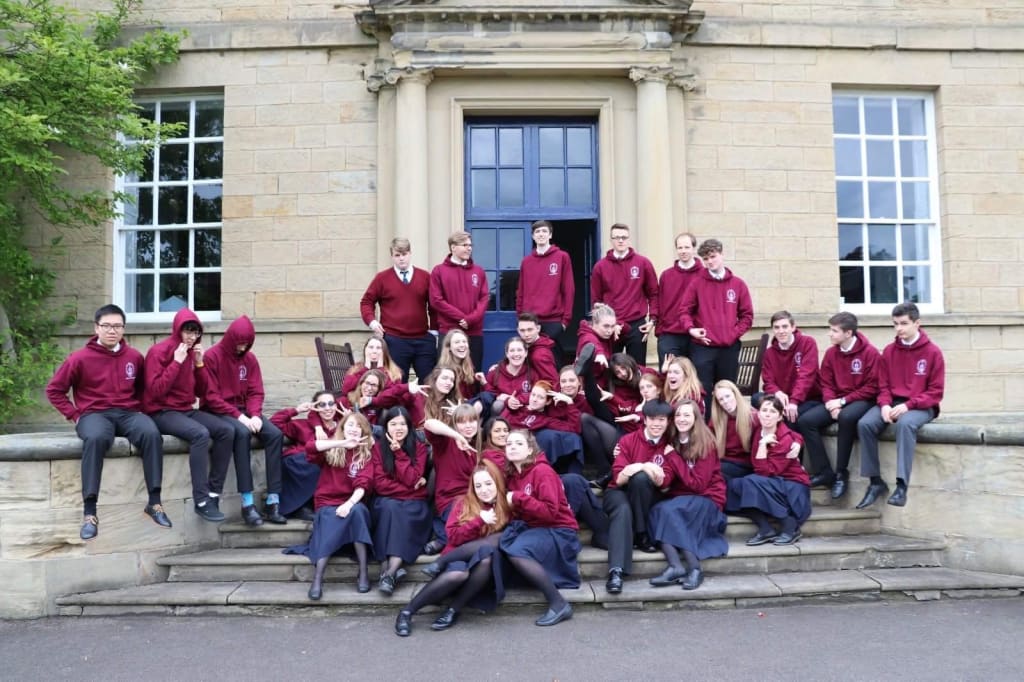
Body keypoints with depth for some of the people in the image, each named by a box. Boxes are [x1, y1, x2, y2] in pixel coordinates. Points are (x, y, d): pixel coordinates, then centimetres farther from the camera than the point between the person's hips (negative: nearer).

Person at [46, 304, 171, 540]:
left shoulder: (134, 356, 7)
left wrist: (140, 407, 7)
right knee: (95, 438, -38)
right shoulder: (80, 358, -2)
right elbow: (54, 390, 5)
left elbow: (143, 387, 23)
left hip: (128, 413, 2)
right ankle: (89, 512, -33)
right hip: (94, 414, -2)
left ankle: (154, 502, -22)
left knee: (152, 433, -31)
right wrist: (75, 415, -3)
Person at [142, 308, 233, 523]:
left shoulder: (193, 352, 12)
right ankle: (201, 500, -30)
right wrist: (177, 362, -18)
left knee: (227, 431, -16)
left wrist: (199, 364, -2)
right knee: (200, 433, -33)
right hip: (162, 412, -7)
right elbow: (155, 391, -18)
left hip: (187, 410, 7)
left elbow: (201, 392, 12)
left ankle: (213, 493, -12)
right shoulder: (159, 351, -8)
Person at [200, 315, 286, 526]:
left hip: (244, 411, 5)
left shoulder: (250, 358, 7)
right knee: (242, 433, -36)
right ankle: (248, 503, -34)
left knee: (275, 434, -22)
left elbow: (256, 392, 6)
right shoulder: (212, 356, -9)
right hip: (218, 411, -5)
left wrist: (255, 414, -15)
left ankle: (273, 502, -24)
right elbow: (211, 397, -13)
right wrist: (238, 416, -22)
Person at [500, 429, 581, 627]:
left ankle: (559, 604, -20)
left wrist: (518, 499, -19)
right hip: (533, 529, 7)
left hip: (558, 531, -7)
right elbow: (518, 511, 19)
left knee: (517, 551, -31)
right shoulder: (512, 476, 10)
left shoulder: (542, 471, -13)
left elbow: (551, 511, -22)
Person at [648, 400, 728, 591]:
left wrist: (673, 457, -14)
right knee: (656, 511, -27)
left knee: (666, 510, -31)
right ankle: (676, 567, -41)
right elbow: (667, 479, -4)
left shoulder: (705, 443, -8)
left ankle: (694, 568, -32)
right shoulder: (671, 442, 7)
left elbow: (698, 484, -13)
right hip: (679, 501, 5)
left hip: (706, 500, -5)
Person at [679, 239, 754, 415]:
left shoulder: (738, 284, 5)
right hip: (702, 347, -1)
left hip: (729, 348, 2)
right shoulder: (696, 284, 2)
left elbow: (747, 315, 6)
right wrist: (690, 328, -18)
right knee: (702, 392, 0)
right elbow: (684, 310, 0)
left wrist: (734, 334, -6)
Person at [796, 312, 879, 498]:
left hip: (861, 400, -6)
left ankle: (841, 474, -23)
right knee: (805, 420, -17)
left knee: (846, 417, -39)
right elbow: (826, 384, 7)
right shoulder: (830, 353, 6)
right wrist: (831, 402, -14)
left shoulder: (870, 352, -10)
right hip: (836, 401, 6)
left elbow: (872, 388, -12)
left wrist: (843, 401, -17)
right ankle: (824, 472, -13)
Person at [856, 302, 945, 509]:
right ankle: (876, 482, -13)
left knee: (905, 423, -38)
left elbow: (935, 392, -7)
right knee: (864, 424, -23)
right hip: (892, 403, 4)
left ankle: (901, 485, -36)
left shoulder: (933, 352, -4)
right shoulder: (889, 351, 8)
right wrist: (885, 404, -12)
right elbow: (883, 385, 9)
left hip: (921, 406, -4)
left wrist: (908, 405, -20)